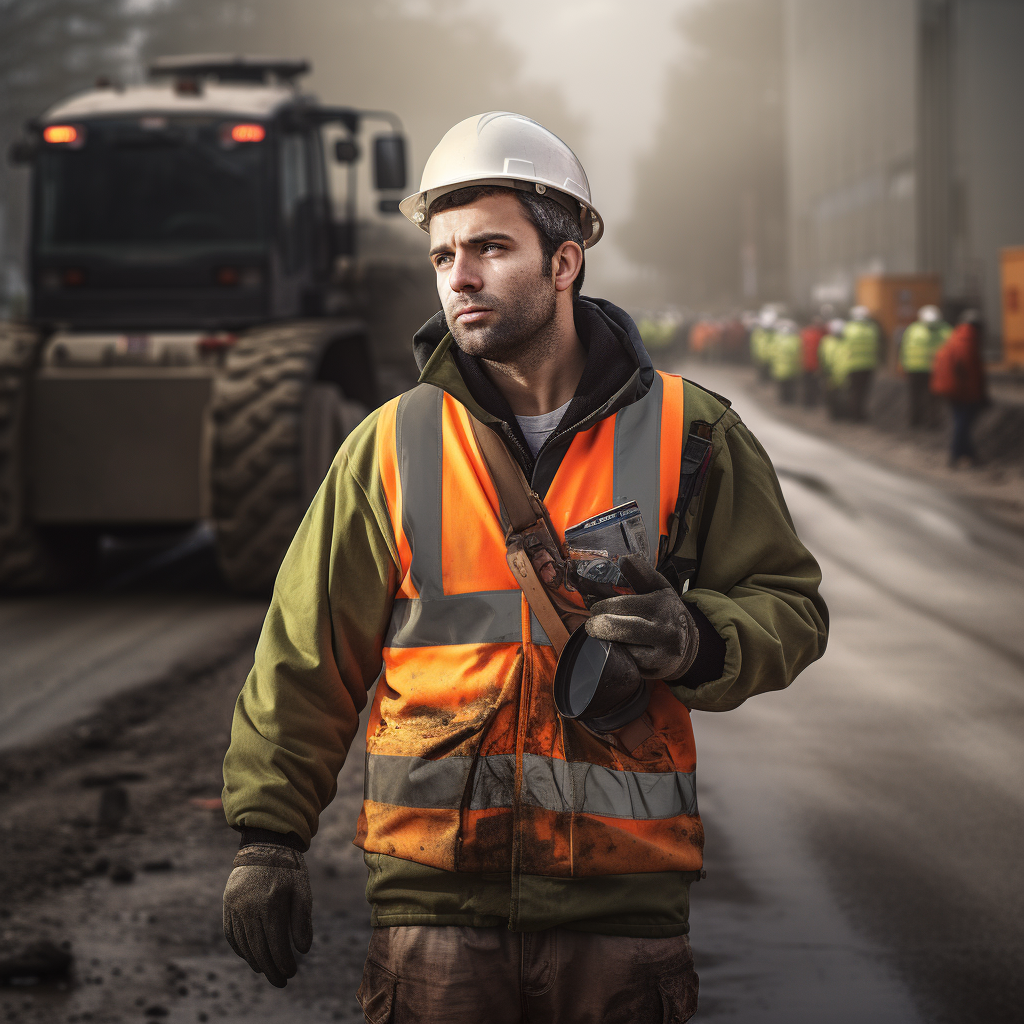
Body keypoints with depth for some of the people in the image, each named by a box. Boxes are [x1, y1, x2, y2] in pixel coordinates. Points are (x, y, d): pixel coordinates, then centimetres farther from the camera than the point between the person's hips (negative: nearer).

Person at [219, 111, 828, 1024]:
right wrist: (269, 834, 5)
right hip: (435, 890, 0)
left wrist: (698, 641, -13)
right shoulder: (393, 446, 6)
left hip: (620, 890, 0)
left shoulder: (689, 436, 4)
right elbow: (308, 656, 9)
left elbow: (788, 605, 8)